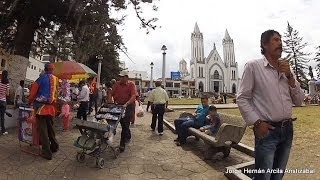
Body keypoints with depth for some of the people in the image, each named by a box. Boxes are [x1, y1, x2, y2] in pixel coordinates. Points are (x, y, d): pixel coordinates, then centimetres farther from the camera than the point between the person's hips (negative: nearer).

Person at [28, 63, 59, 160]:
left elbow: (33, 91, 0)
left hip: (41, 106, -4)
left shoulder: (41, 78, -6)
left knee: (43, 129, 1)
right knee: (50, 127, 19)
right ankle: (54, 146, 30)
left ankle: (47, 152, 4)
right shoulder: (56, 79, 5)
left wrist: (30, 101, 16)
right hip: (51, 107, 4)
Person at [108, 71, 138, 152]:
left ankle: (122, 144, 7)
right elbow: (111, 94, 4)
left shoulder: (131, 84, -9)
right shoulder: (116, 84, 4)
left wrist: (126, 104, -31)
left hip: (128, 106, -5)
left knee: (125, 125, -3)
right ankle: (128, 136, 43)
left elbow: (134, 96, -20)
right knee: (123, 124, 18)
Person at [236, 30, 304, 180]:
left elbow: (299, 101, 7)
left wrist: (289, 76, -4)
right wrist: (256, 122, -16)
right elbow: (242, 98, -10)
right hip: (267, 130, -6)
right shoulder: (253, 66, -7)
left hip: (287, 129, 6)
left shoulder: (286, 69, 10)